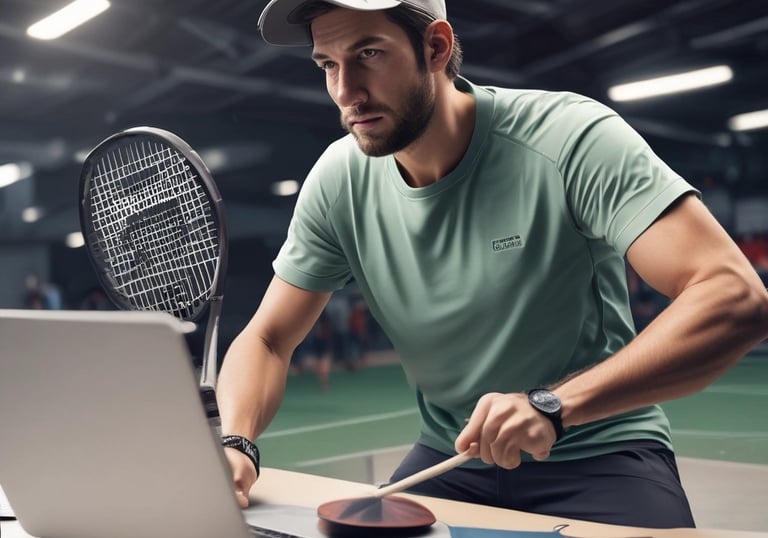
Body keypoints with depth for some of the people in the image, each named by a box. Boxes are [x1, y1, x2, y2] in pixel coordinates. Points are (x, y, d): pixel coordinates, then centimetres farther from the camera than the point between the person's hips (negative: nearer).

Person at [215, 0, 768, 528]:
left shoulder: (569, 137, -20)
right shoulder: (339, 182, -7)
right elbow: (268, 339, -1)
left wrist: (553, 405, -38)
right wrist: (237, 444, -22)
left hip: (596, 455, -3)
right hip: (450, 459, 4)